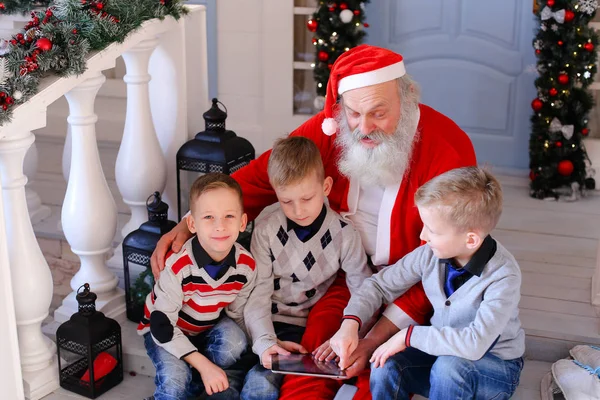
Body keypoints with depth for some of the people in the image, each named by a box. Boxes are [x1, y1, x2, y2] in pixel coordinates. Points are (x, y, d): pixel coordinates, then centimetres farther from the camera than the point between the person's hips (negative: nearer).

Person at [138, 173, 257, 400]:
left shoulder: (246, 266, -18)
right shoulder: (178, 267, -32)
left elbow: (238, 316, -1)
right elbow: (162, 326, -27)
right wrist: (204, 365, -32)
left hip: (209, 330, 4)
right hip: (166, 332, -4)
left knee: (234, 340, -29)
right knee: (175, 379, -32)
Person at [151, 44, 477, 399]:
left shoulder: (448, 150, -20)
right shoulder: (333, 128, -9)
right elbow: (262, 177, -2)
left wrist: (373, 340, -26)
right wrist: (189, 224, -14)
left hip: (415, 288, -2)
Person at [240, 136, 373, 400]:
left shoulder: (344, 235, -6)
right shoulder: (266, 229, -5)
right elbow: (257, 292, -6)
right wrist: (265, 342, -20)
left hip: (314, 328, -1)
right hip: (269, 325, 1)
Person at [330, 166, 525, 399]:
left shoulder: (504, 275, -26)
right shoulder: (431, 253, -12)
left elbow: (475, 344, -37)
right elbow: (380, 284, 0)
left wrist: (409, 335, -30)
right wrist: (350, 322, -17)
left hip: (496, 367, -4)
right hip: (442, 350, 4)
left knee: (449, 366, -35)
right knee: (385, 367, -23)